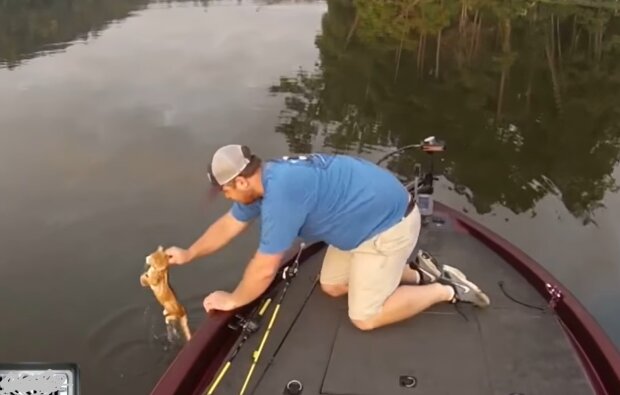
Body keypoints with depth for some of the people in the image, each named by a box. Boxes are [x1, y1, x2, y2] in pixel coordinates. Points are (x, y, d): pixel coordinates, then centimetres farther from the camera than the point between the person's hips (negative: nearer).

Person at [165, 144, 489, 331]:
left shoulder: (281, 194, -31)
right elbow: (228, 225, 17)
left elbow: (265, 269, -23)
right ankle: (415, 273, 19)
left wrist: (233, 300, -5)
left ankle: (447, 290, 7)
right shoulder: (261, 179, 0)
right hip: (368, 216, 10)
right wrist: (188, 255, 26)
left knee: (365, 318, -5)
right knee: (332, 286, 17)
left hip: (390, 224, -10)